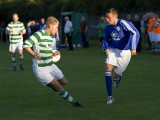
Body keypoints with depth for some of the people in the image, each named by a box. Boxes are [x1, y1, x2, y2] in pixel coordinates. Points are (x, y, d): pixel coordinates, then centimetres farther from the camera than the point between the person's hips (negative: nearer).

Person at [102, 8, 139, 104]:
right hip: (113, 50, 4)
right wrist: (105, 48, -6)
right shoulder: (108, 28, 1)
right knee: (108, 72, -14)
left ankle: (119, 77, 44)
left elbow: (135, 33, -23)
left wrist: (133, 47, -30)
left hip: (124, 52, -4)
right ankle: (110, 97, -6)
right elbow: (106, 39, 15)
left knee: (115, 76, 3)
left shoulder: (123, 23, -18)